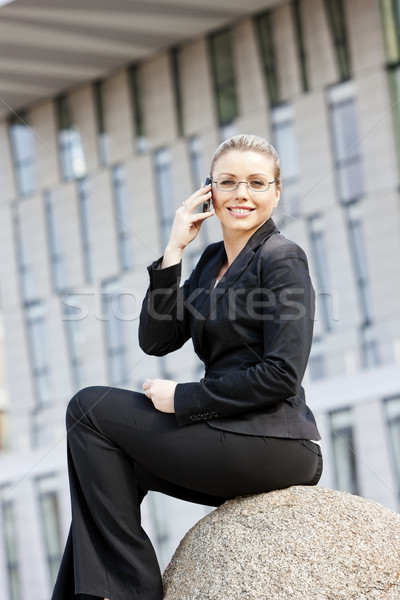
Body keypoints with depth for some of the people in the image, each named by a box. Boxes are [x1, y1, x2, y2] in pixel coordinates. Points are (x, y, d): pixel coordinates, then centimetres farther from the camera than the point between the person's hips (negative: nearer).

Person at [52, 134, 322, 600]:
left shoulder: (282, 259, -9)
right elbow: (157, 340, 5)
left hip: (272, 446, -8)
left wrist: (182, 398, -13)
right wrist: (174, 250, -2)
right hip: (231, 441, 8)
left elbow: (281, 375, -17)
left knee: (90, 408, -6)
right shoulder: (213, 258, 16)